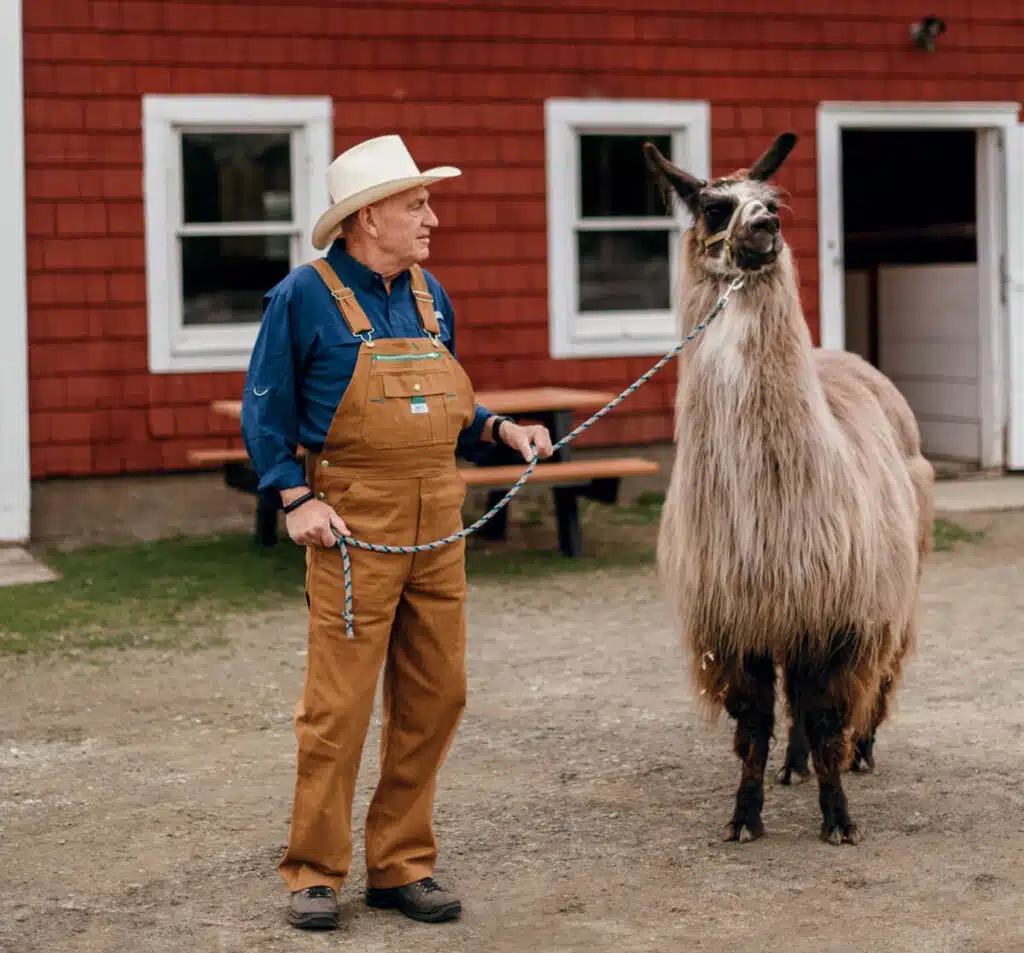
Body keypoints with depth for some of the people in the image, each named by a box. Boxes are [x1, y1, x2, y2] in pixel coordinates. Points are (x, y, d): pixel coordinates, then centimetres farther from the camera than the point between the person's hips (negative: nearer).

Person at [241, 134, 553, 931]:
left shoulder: (429, 295, 13)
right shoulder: (305, 295, -5)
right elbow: (266, 411, -3)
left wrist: (501, 431, 5)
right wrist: (296, 500, -12)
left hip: (438, 529, 6)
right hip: (354, 528, -6)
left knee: (435, 699, 8)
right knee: (339, 702, -4)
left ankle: (402, 864, 19)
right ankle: (315, 872, 9)